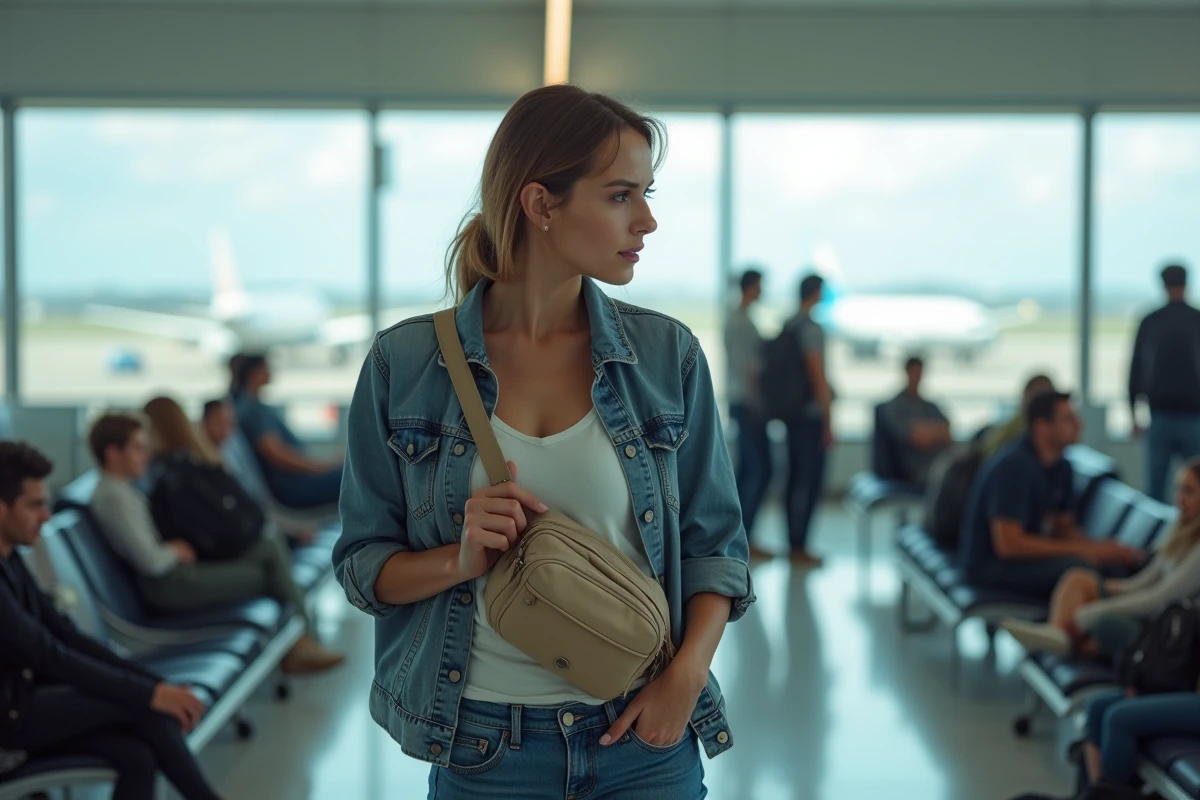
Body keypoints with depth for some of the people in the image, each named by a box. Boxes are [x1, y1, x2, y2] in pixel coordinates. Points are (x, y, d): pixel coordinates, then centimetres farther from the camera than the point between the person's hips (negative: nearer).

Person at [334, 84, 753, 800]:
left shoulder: (669, 355, -1)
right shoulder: (406, 364, -4)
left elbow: (714, 544, 4)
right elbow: (363, 564, 1)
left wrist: (687, 674, -11)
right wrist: (460, 560, -18)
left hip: (647, 740, 1)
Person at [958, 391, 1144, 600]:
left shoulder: (1061, 467, 5)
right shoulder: (1014, 467, -22)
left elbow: (1064, 527, 15)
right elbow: (1008, 544, -27)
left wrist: (1101, 548, -7)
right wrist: (1085, 549, -22)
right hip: (991, 566, -9)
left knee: (1114, 563, -10)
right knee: (1080, 566, -28)